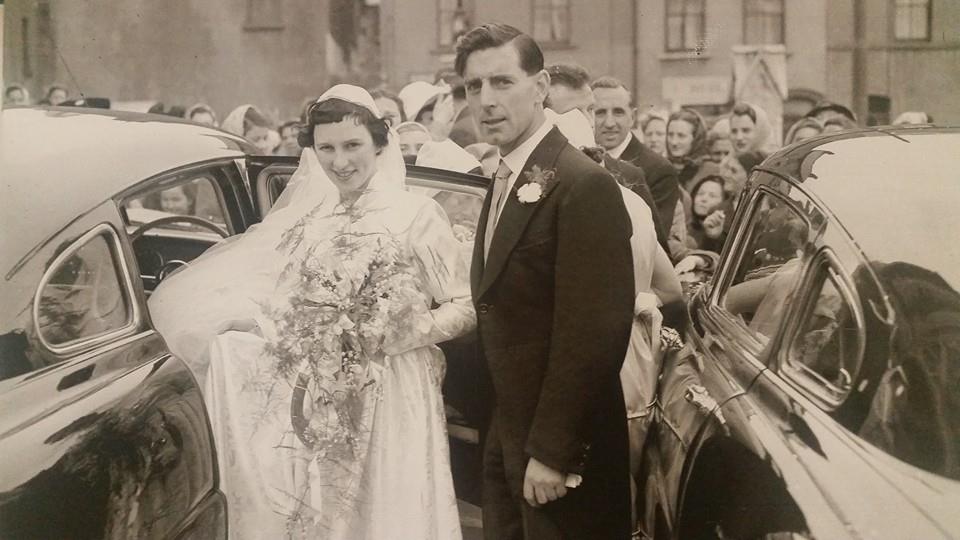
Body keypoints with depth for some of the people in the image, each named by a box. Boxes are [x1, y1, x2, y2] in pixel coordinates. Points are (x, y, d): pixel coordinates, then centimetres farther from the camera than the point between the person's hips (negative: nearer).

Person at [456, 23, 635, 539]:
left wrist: (551, 451, -21)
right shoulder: (505, 182, 12)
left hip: (560, 445, -8)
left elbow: (590, 334, -21)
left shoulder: (584, 185, -17)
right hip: (506, 435, 8)